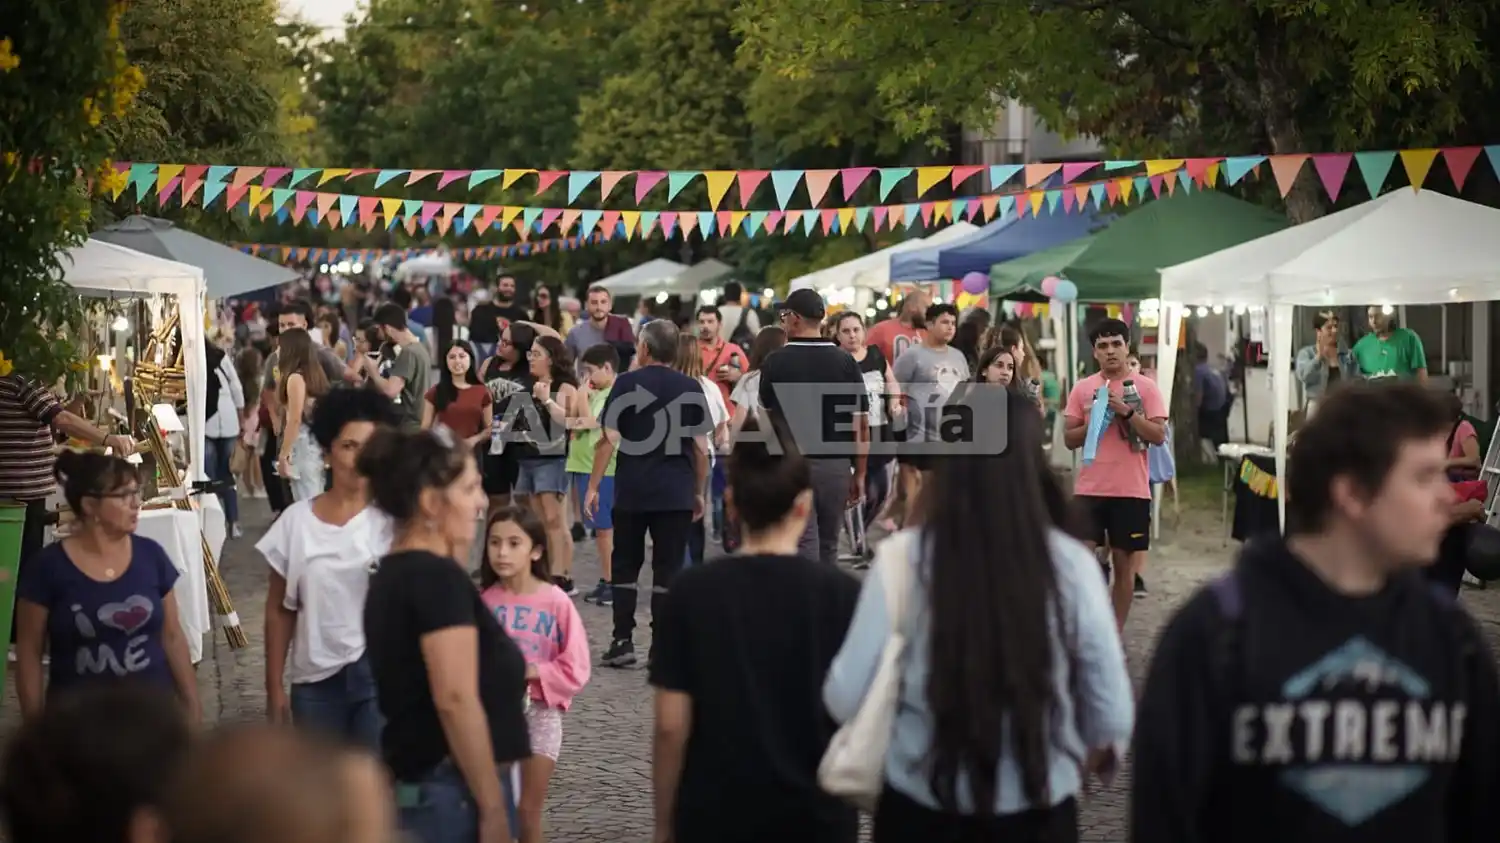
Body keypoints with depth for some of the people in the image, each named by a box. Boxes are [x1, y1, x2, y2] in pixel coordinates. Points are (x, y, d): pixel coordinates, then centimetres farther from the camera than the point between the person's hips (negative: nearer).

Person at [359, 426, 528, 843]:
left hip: (411, 784, 9)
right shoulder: (437, 576, -15)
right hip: (452, 792, -9)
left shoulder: (392, 573, 13)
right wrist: (493, 809, -19)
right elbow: (456, 699, -22)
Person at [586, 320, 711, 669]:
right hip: (676, 495, 1)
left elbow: (609, 440, -7)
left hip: (631, 492, -1)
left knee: (624, 567, 11)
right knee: (667, 570, 4)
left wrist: (593, 486, -1)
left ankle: (623, 641, 8)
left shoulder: (627, 384, -3)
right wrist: (699, 492, 13)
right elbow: (701, 447, 3)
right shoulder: (691, 389, 3)